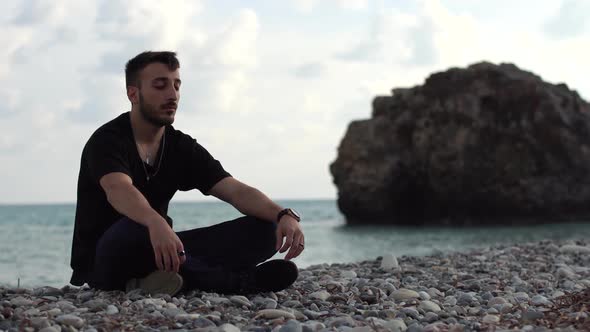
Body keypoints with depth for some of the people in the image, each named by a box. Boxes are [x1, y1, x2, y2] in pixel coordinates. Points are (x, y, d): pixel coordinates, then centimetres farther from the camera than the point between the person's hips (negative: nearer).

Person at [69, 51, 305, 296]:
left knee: (264, 229, -9)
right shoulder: (107, 140, -12)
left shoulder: (183, 148, 7)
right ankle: (233, 281, -25)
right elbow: (118, 191, -34)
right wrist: (156, 225, -56)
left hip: (161, 251, 6)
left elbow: (236, 191, -5)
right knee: (133, 231, -42)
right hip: (103, 264, -5)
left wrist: (283, 216, -26)